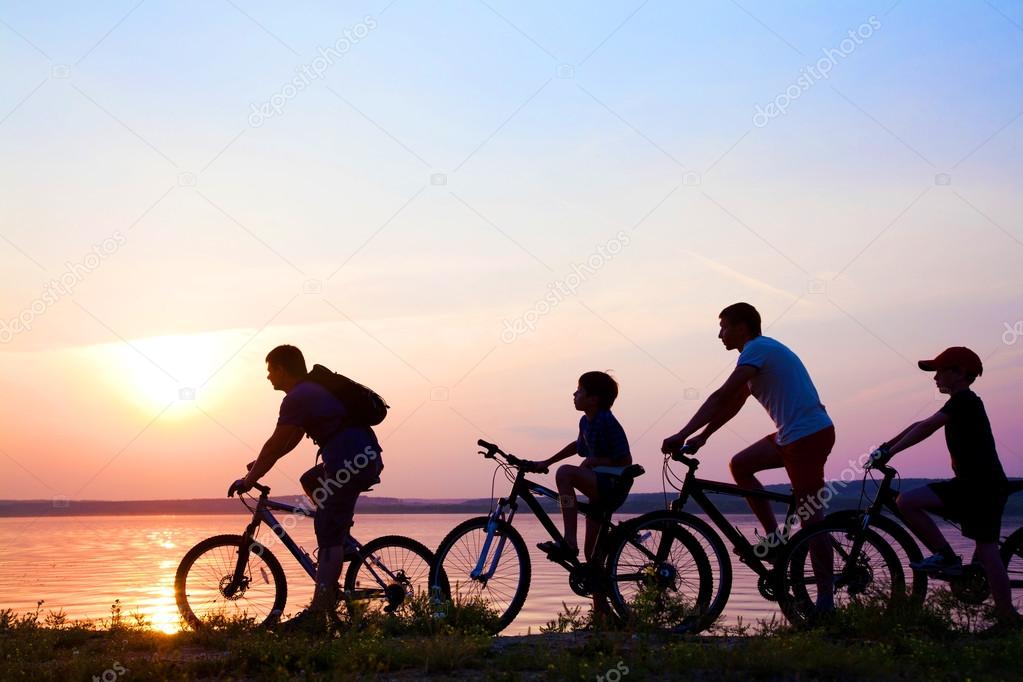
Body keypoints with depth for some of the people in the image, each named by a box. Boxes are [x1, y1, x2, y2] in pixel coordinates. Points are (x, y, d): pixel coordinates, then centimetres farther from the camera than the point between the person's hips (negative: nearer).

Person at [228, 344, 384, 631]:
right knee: (310, 481, 31)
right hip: (366, 457, 10)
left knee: (329, 534, -11)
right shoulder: (312, 390, 24)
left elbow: (276, 445, -6)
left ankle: (317, 613, -17)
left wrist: (249, 479, 4)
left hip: (351, 460, -10)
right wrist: (260, 464, 32)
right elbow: (290, 441, 30)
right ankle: (341, 545, 23)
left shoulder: (297, 398, -7)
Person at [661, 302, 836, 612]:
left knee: (811, 518, -6)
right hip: (794, 434, 10)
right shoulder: (762, 350, 19)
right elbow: (734, 403, 21)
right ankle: (774, 537, 11)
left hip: (808, 435, -10)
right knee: (739, 465, 12)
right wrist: (702, 436, 16)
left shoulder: (757, 349, -12)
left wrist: (682, 435, -23)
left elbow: (721, 397, -21)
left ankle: (825, 600, -1)